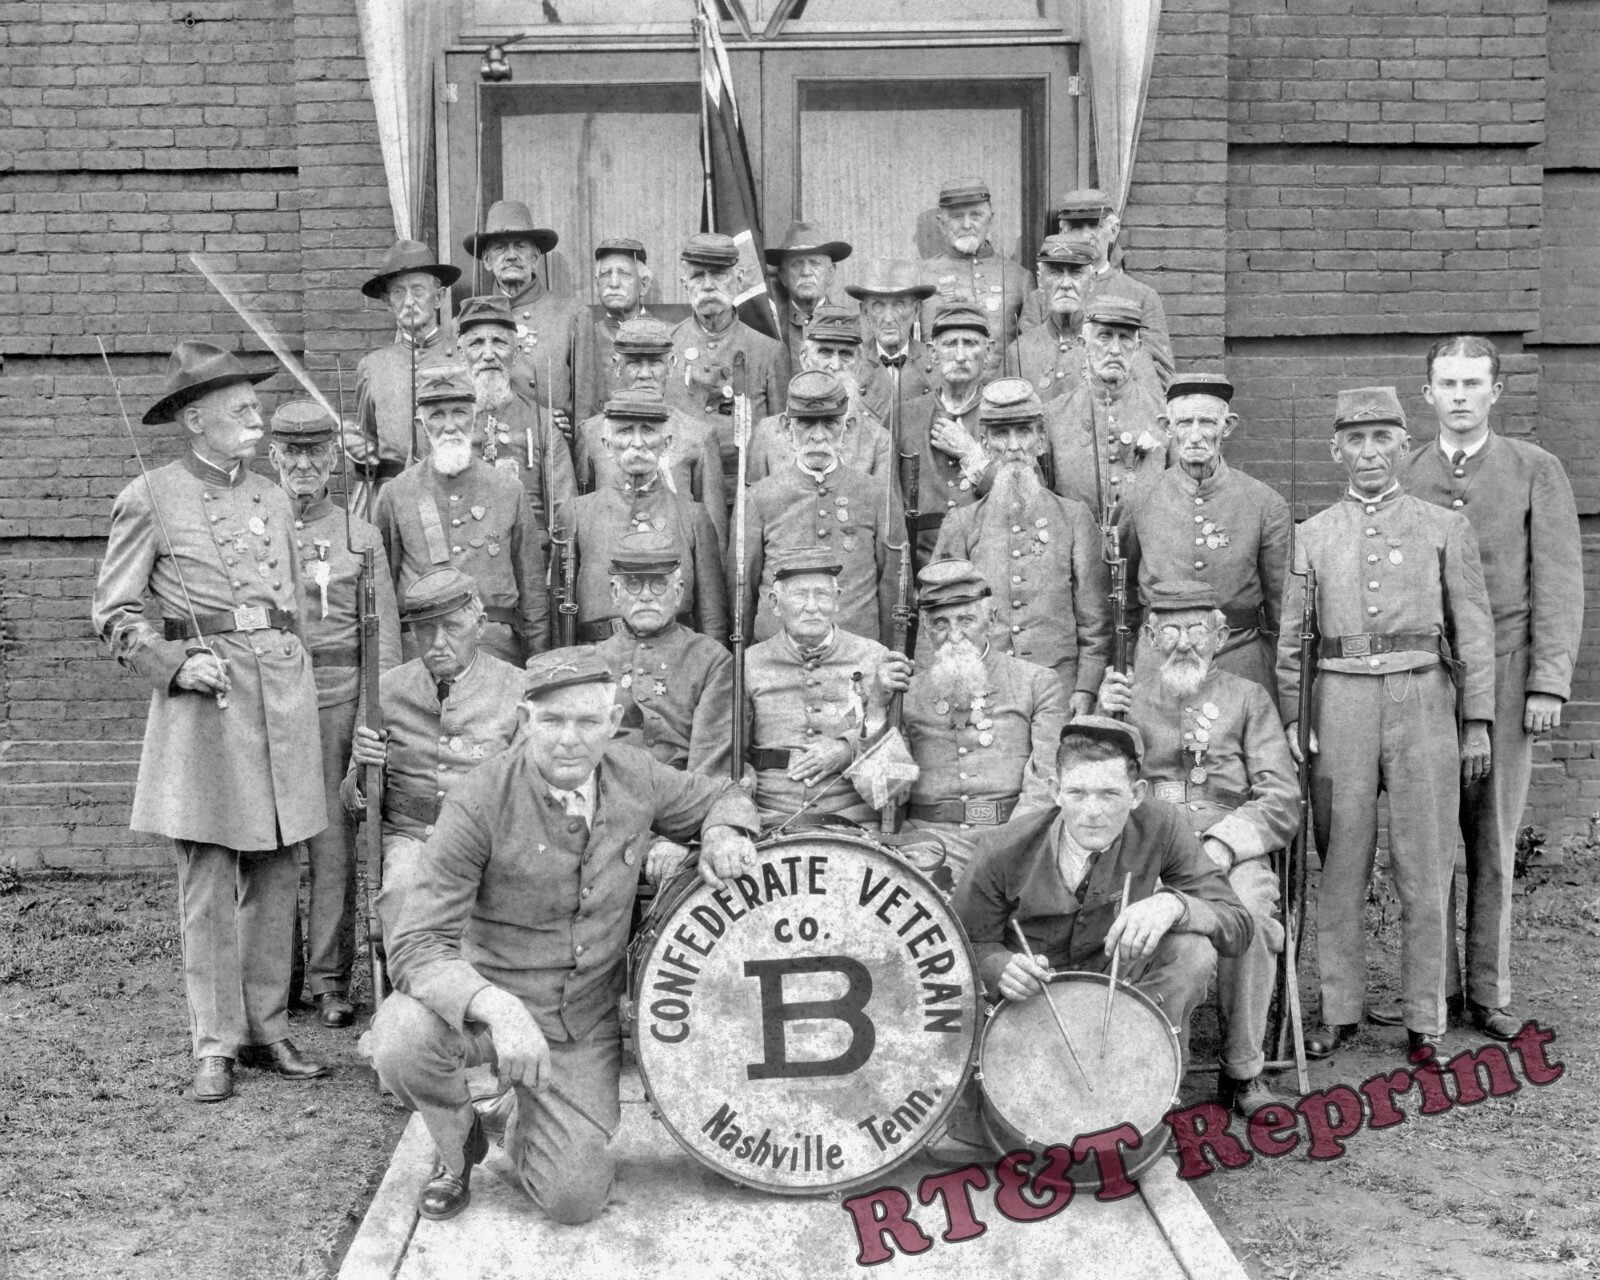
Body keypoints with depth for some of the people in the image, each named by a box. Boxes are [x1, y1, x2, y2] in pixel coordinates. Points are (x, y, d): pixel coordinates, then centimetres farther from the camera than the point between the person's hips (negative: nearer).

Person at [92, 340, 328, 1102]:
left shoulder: (273, 500, 14)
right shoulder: (149, 499, 0)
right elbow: (113, 614, 0)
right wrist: (178, 662, -13)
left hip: (284, 692, 5)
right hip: (204, 700, -4)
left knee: (277, 875, 6)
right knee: (208, 881, -1)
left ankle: (267, 1029, 17)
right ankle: (215, 1045, 9)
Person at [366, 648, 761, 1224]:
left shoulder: (633, 776, -8)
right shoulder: (480, 803, -23)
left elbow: (721, 797, 12)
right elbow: (418, 944, -26)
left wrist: (724, 834, -14)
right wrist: (499, 1008, -44)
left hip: (584, 1025, 3)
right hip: (483, 1001, -3)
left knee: (577, 1199, -6)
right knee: (401, 1041, -34)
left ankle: (531, 1130, 32)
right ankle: (459, 1145, 2)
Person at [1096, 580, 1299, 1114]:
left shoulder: (1248, 698, 13)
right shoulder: (1126, 692, 17)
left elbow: (1282, 804, 4)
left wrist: (1222, 845, -14)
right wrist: (1103, 719, -7)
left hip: (1231, 854, 0)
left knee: (1249, 914, -34)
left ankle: (1242, 1069, -15)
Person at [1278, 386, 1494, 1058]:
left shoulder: (1446, 527, 7)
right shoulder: (1312, 535, 10)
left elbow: (1473, 631, 6)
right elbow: (1291, 641, 10)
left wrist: (1477, 723, 1)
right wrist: (1291, 723, 3)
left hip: (1423, 700, -1)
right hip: (1341, 704, 1)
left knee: (1424, 868, 2)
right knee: (1340, 865, 5)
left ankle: (1423, 1019, 12)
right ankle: (1339, 1012, 15)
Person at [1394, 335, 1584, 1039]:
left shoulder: (1536, 470, 5)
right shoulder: (1402, 476, 9)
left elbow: (1558, 584, 2)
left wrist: (1549, 684, -5)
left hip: (1502, 675, -1)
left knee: (1493, 840, 4)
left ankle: (1489, 991, 13)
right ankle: (1435, 982, 13)